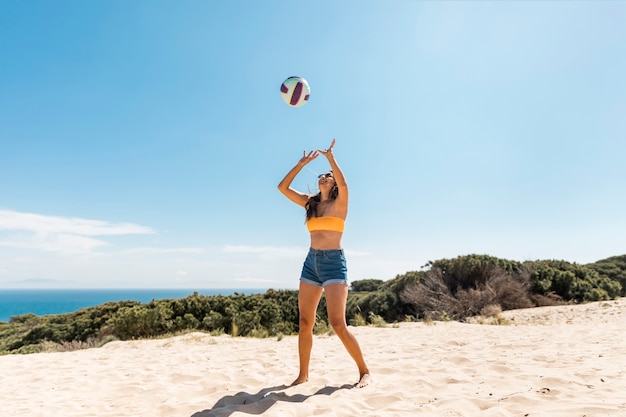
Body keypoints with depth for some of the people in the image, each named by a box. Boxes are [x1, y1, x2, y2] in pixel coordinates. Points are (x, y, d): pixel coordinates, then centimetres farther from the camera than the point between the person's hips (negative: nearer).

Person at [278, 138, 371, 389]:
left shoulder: (340, 203, 0)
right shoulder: (310, 203, 14)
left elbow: (344, 184, -21)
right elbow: (283, 187, 10)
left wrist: (330, 157, -12)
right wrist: (302, 164, 8)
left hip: (334, 263, -5)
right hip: (311, 262, 6)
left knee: (337, 323, -11)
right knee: (305, 322, 4)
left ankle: (364, 371, 6)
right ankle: (303, 374, 17)